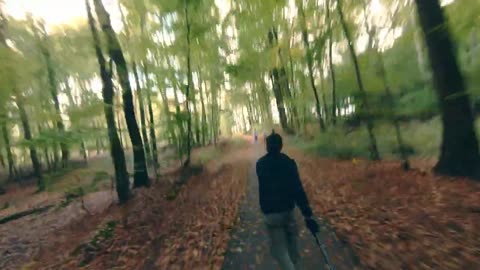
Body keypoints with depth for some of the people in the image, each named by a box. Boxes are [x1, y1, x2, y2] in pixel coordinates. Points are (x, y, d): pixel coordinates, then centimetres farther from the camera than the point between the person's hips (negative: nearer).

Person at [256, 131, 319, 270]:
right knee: (292, 246, 23)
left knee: (279, 249, 10)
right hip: (288, 209, 1)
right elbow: (298, 189, -16)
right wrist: (308, 214, -14)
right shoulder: (289, 162, -9)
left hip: (271, 212, -1)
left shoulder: (260, 164, -4)